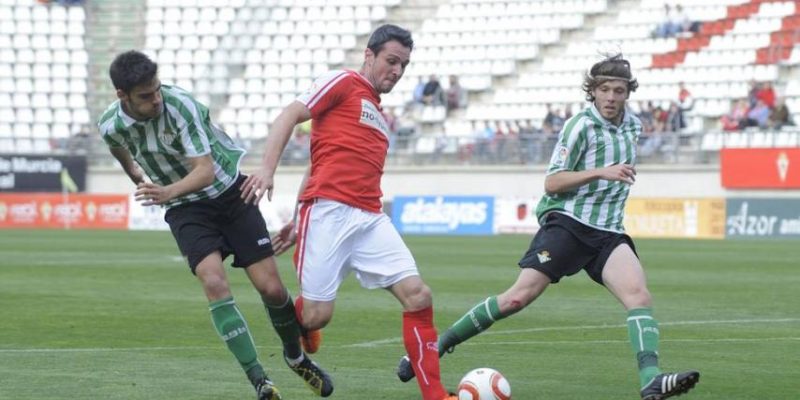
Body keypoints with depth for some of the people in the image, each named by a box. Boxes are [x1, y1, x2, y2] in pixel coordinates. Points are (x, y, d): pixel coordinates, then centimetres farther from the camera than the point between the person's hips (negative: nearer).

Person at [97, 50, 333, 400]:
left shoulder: (180, 106, -26)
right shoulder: (111, 126, -13)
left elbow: (206, 171, -32)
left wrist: (170, 191, -50)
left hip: (228, 191, -2)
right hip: (186, 211, 2)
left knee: (271, 288, -6)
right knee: (214, 283, -23)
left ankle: (296, 356, 25)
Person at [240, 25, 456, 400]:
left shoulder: (379, 116, 27)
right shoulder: (343, 83, 5)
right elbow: (289, 116, -4)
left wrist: (298, 221, 23)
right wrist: (267, 169, -17)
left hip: (370, 218, 7)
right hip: (329, 211, -7)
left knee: (417, 295, -9)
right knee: (317, 315, -10)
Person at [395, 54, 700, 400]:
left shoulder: (632, 125, 14)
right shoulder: (581, 125, -8)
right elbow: (552, 183, -14)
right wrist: (601, 172, -22)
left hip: (607, 233, 6)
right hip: (567, 224, -5)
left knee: (639, 296, -18)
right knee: (519, 296, -14)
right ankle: (438, 345, -2)